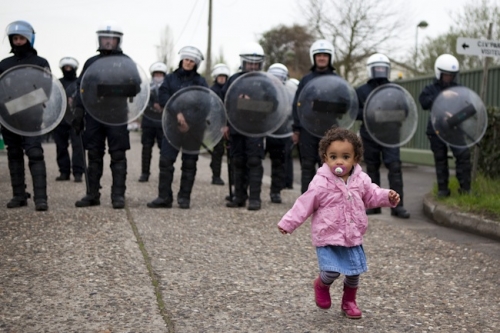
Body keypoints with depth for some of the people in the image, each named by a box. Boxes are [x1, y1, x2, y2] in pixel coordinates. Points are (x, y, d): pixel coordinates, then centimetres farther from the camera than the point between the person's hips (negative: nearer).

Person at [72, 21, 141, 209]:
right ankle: (93, 194, 14)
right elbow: (80, 88, 15)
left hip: (116, 117, -3)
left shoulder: (126, 62, 5)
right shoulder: (91, 62, 14)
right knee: (94, 156, 7)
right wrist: (78, 114, 9)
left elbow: (136, 87, -2)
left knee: (118, 157, -1)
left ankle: (118, 195, 2)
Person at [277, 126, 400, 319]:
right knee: (332, 271, -15)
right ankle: (321, 285, 22)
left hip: (353, 238, 4)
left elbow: (372, 195, 11)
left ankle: (349, 301, 33)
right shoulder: (321, 183, -15)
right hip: (327, 238, -4)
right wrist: (288, 223, -8)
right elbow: (305, 205, -9)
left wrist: (388, 197, -7)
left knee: (354, 272, 7)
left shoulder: (361, 180, -3)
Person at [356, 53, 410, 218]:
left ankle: (397, 206, -10)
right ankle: (374, 205, 16)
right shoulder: (362, 91, 7)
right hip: (370, 136, 1)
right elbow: (354, 112, 3)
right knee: (372, 169, 8)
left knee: (395, 167, -11)